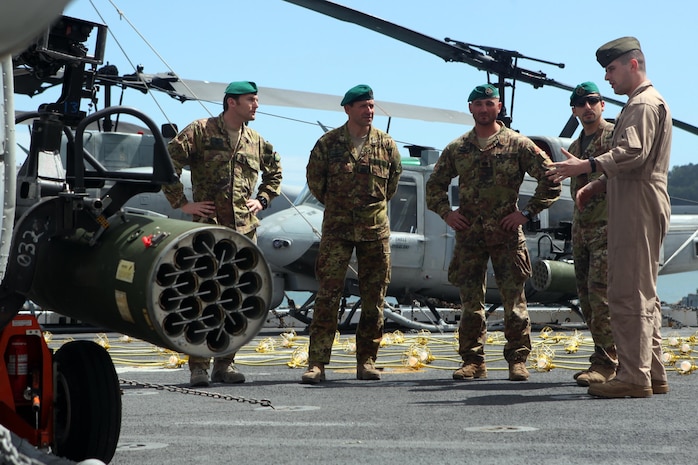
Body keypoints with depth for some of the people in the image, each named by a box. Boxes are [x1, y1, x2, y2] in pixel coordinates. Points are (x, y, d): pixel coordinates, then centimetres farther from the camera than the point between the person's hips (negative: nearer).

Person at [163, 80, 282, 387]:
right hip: (208, 226, -5)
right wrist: (182, 203, -8)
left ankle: (225, 364, 14)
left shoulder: (256, 142, 14)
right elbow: (168, 163, -6)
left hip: (245, 229, 5)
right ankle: (199, 366, -3)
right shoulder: (200, 131, -2)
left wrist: (262, 200, 17)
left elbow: (274, 173, 31)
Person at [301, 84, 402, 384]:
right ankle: (317, 363, -6)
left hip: (375, 228, 2)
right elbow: (314, 177, 11)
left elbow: (394, 176, 19)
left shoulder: (386, 144, 3)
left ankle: (366, 361, 13)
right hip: (337, 229, -2)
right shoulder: (328, 143, -2)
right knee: (327, 295, -7)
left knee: (373, 297, 4)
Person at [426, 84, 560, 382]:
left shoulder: (518, 145, 1)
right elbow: (435, 186, 22)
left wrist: (527, 213, -5)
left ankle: (517, 360, 4)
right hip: (468, 235, 3)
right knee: (470, 302, 3)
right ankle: (472, 361, 10)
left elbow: (551, 178, -1)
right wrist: (446, 212, 5)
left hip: (506, 234, -3)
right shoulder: (457, 149, 11)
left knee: (514, 300, -2)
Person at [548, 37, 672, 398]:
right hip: (633, 208, 11)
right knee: (642, 294, 13)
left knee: (629, 294, -12)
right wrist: (596, 186, 17)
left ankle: (633, 377, -13)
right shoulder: (639, 104, 24)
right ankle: (652, 374, 17)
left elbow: (632, 154, -25)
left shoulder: (644, 104, -10)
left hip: (638, 208, -11)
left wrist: (586, 166, -33)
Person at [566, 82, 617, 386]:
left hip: (607, 224, -8)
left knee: (600, 292, -15)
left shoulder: (615, 135, -4)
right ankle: (604, 357, 13)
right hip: (581, 227, 8)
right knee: (587, 296, 7)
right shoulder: (575, 146, 21)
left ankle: (606, 362, -13)